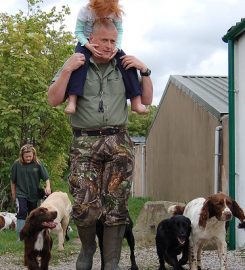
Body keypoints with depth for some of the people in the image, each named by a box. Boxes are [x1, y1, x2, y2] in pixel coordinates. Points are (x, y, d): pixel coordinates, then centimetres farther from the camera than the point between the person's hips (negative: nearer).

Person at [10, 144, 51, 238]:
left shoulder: (38, 164, -9)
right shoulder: (17, 164, -10)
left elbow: (46, 177, -7)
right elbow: (13, 181, 2)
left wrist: (48, 187, -25)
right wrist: (13, 193, 8)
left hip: (34, 194, 2)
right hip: (21, 194, -2)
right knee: (22, 212, -19)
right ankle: (20, 237, -18)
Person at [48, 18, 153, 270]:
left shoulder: (124, 69, 15)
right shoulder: (76, 65, 9)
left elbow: (146, 100, 17)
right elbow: (53, 100, 1)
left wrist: (144, 71, 5)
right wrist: (67, 70, -9)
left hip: (119, 144, 2)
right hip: (85, 143, -2)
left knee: (116, 208, -2)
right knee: (84, 207, -12)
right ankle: (87, 247, 17)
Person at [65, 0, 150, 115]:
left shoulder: (116, 13, -17)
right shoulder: (85, 11, -23)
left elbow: (119, 31, -9)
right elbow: (78, 31, -18)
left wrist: (117, 47, -28)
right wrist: (87, 45, -37)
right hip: (87, 43, -3)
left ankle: (136, 101, -17)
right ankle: (72, 100, -44)